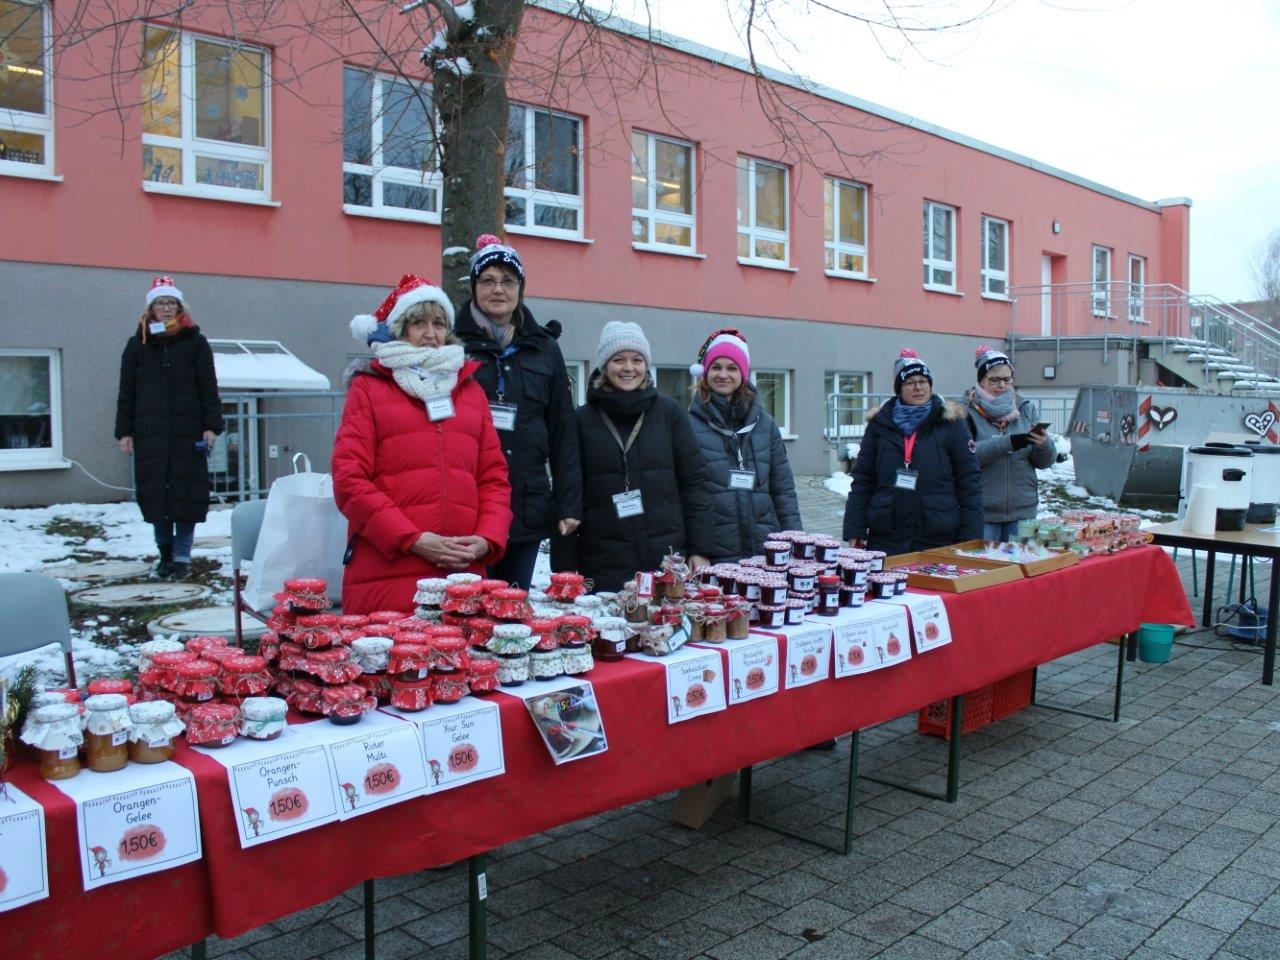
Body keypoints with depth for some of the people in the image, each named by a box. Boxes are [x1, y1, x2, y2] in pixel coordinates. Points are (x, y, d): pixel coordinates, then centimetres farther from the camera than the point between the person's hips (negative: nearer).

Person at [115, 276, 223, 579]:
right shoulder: (137, 345, 12)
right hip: (149, 432, 2)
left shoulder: (195, 342, 6)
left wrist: (211, 426, -5)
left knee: (187, 492, -3)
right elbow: (126, 392, 11)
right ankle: (165, 553, 16)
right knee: (155, 492, 3)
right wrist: (124, 431, 4)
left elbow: (208, 388, 3)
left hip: (188, 433, -2)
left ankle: (182, 556, 5)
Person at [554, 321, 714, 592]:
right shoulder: (582, 420, 3)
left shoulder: (669, 412, 5)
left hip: (668, 562, 1)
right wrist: (566, 569, -2)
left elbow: (694, 483, 5)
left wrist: (699, 550, -1)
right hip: (603, 568, 0)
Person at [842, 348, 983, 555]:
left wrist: (971, 539, -5)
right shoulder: (880, 424, 7)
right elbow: (862, 481, 8)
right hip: (884, 540, 2)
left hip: (938, 541, -1)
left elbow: (969, 482, 1)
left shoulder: (951, 423, 2)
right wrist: (854, 530, 0)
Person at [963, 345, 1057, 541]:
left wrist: (1044, 444, -13)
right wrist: (1007, 443, -26)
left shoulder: (1026, 409, 11)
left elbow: (1045, 462, 8)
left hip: (1022, 510, 4)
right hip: (982, 512, -4)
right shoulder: (968, 411, -4)